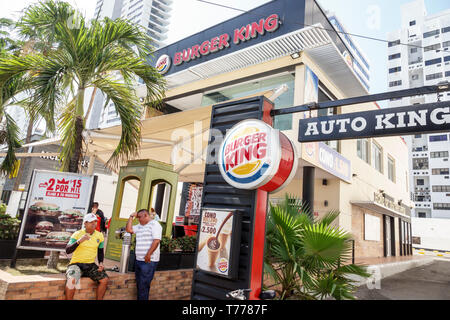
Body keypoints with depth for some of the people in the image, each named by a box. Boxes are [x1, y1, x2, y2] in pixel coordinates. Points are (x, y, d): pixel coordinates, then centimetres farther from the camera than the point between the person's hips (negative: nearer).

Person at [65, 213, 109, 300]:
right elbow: (67, 251, -15)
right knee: (71, 280, -33)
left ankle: (99, 299, 1)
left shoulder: (99, 235, 5)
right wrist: (79, 241, -28)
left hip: (91, 265, 3)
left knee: (104, 279, -17)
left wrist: (101, 263, 1)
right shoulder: (77, 234, -6)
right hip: (76, 264, -3)